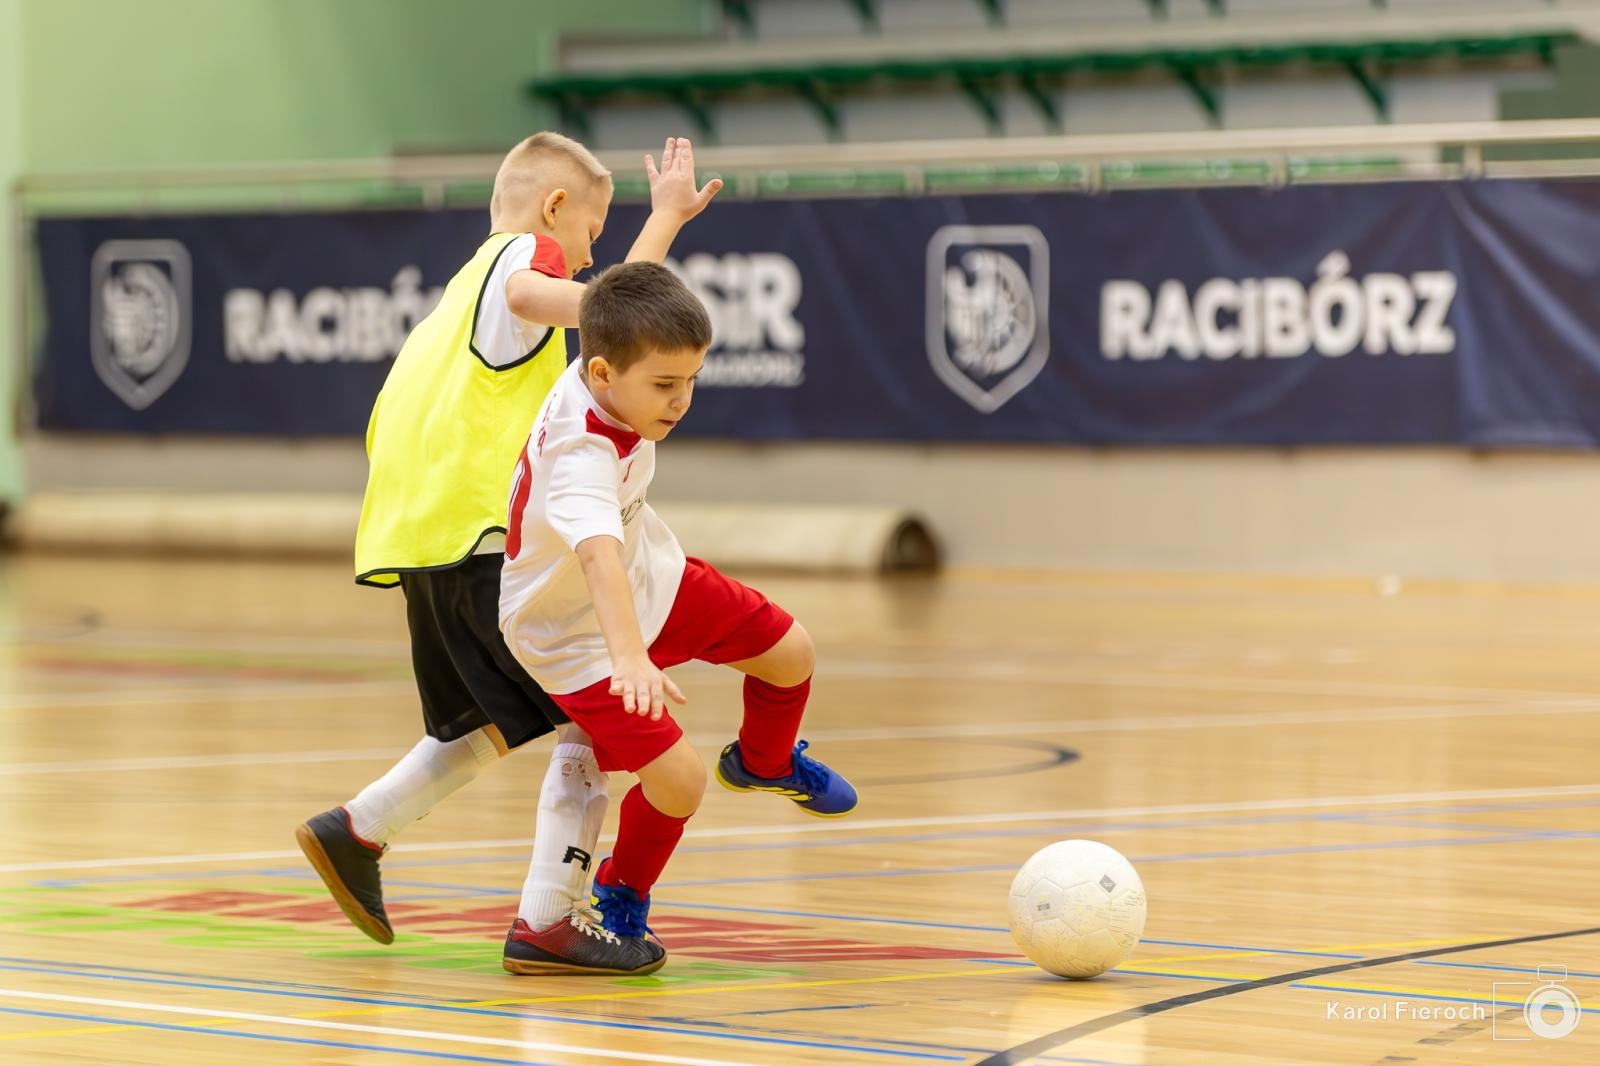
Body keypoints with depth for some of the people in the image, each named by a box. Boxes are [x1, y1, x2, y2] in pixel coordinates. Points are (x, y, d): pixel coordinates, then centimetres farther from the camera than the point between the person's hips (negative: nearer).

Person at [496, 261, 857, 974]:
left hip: (652, 574, 9)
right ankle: (619, 902, 12)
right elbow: (598, 555, -61)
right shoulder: (580, 459, -43)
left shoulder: (597, 373, -18)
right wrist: (630, 657, -75)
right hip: (576, 633, -9)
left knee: (788, 655, 13)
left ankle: (763, 761, 47)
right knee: (676, 779, -17)